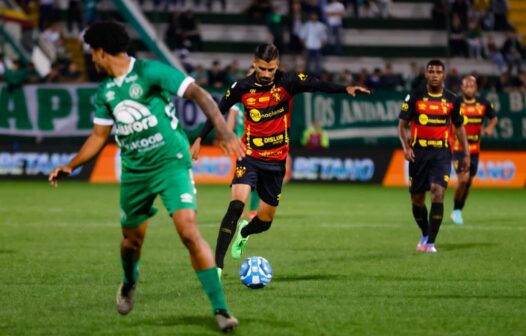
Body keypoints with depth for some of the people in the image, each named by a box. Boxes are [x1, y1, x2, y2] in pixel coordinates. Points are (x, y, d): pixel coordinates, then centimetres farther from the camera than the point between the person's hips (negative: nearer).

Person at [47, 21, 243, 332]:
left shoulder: (151, 72, -13)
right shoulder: (106, 92, 8)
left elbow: (198, 94, -18)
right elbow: (99, 135, 20)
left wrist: (223, 131, -30)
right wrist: (70, 166, 13)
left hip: (171, 163, -6)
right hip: (135, 171, 6)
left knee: (189, 231, -20)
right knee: (132, 239, 15)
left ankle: (220, 309, -17)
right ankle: (129, 281, 51)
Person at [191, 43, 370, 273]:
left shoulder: (287, 82, -10)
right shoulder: (243, 88, -8)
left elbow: (317, 85, -23)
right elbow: (218, 111, 5)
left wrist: (346, 89, -38)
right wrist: (199, 140, 5)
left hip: (276, 160, 2)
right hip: (249, 157, -2)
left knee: (265, 221, 10)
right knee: (236, 205, -24)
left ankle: (243, 233, 47)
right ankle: (217, 263, -23)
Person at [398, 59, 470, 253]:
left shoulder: (451, 99, 4)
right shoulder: (415, 97, 0)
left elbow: (459, 126, 15)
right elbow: (402, 124, 2)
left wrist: (466, 153, 10)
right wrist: (406, 146, -14)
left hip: (441, 152, -1)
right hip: (419, 152, 1)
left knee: (438, 192, -19)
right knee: (417, 199, 5)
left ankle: (430, 242, -16)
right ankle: (425, 234, 31)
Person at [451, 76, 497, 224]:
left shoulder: (483, 104, 1)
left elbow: (493, 117, 19)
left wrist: (490, 126, -2)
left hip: (474, 149, 4)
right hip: (459, 148, -4)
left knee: (468, 182, 9)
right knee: (463, 179, -17)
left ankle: (459, 211, 26)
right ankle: (456, 211, 1)